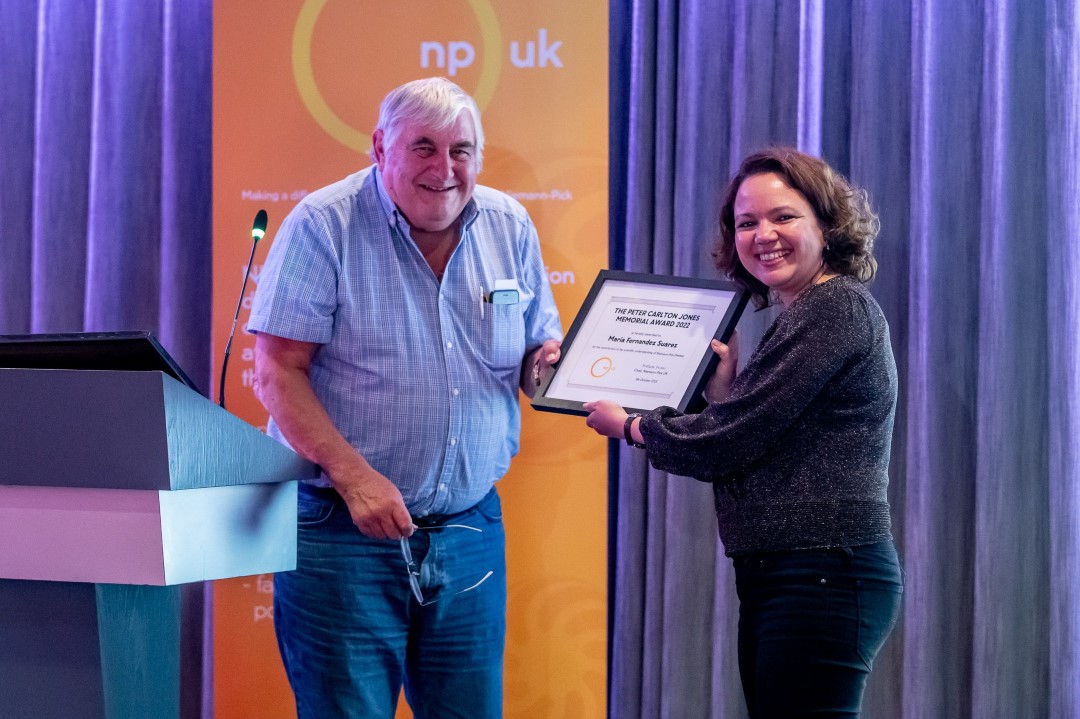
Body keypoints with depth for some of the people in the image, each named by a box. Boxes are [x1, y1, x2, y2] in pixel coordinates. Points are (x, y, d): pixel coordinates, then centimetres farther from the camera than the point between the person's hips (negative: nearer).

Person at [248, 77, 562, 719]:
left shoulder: (510, 228, 7)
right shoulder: (323, 227, -7)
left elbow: (538, 353, 17)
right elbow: (279, 373, -11)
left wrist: (549, 362, -9)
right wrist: (354, 475, -22)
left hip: (470, 532, 4)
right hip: (343, 531, -4)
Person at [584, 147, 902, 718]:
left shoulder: (837, 308, -11)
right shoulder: (803, 317, 19)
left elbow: (728, 443, -13)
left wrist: (628, 426, 2)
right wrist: (724, 385, 8)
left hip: (824, 578, -10)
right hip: (774, 581, 10)